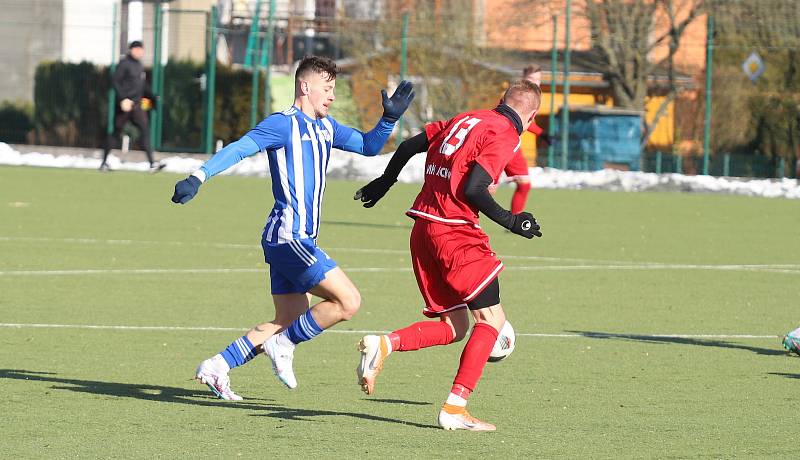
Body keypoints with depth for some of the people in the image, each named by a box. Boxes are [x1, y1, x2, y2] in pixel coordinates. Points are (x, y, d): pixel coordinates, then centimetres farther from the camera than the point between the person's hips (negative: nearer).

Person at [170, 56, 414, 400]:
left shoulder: (325, 127, 18)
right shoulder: (284, 124, -9)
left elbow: (368, 146, 25)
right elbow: (238, 149, -16)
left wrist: (389, 117, 8)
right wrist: (199, 176, -27)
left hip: (296, 240, 10)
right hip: (289, 237, -10)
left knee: (287, 324, 12)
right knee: (348, 301, -13)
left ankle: (217, 367, 14)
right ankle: (284, 346, -2)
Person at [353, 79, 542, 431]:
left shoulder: (465, 119, 16)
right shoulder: (505, 136, -8)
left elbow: (409, 146, 21)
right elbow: (473, 189, -18)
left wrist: (384, 182, 36)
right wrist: (509, 221, -8)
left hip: (423, 228, 8)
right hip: (455, 233, -8)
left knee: (454, 326, 13)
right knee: (491, 319, -2)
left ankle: (383, 345, -8)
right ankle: (455, 408, -9)